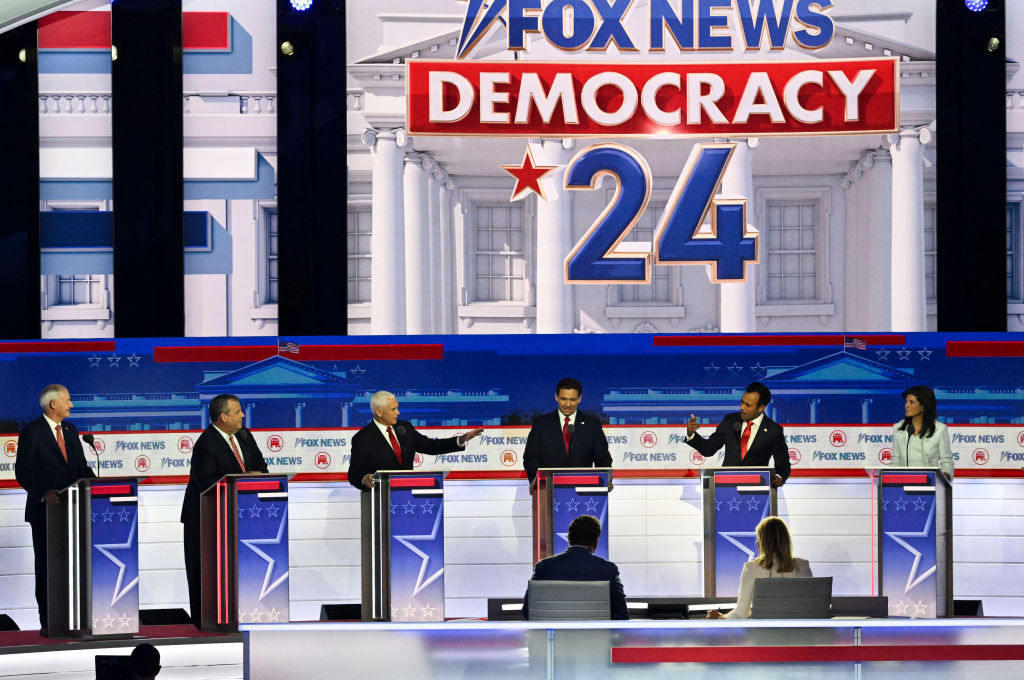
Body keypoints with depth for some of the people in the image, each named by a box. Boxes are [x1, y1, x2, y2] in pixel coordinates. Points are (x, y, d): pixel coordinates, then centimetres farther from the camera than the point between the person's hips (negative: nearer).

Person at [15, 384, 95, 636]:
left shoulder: (70, 430, 13)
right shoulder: (32, 433, -7)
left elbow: (81, 466, 17)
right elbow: (23, 473, -11)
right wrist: (43, 493, -24)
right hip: (44, 509, -6)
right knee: (46, 567, 1)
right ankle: (47, 623, 4)